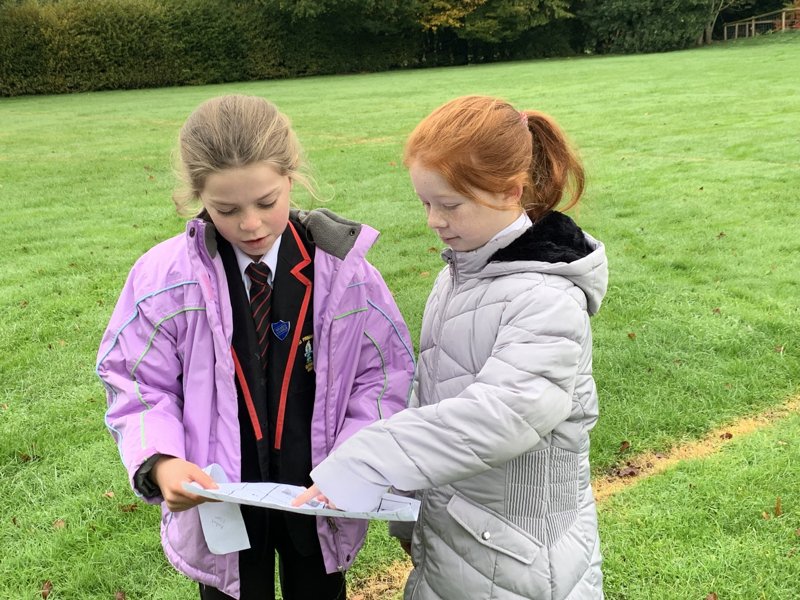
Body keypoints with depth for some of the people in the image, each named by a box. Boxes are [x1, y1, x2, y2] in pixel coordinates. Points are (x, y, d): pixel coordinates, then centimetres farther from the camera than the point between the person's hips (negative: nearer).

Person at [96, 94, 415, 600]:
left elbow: (385, 374, -5)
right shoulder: (167, 277, -14)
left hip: (320, 500, 1)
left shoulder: (342, 269, -13)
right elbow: (139, 386, -7)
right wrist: (160, 462, -26)